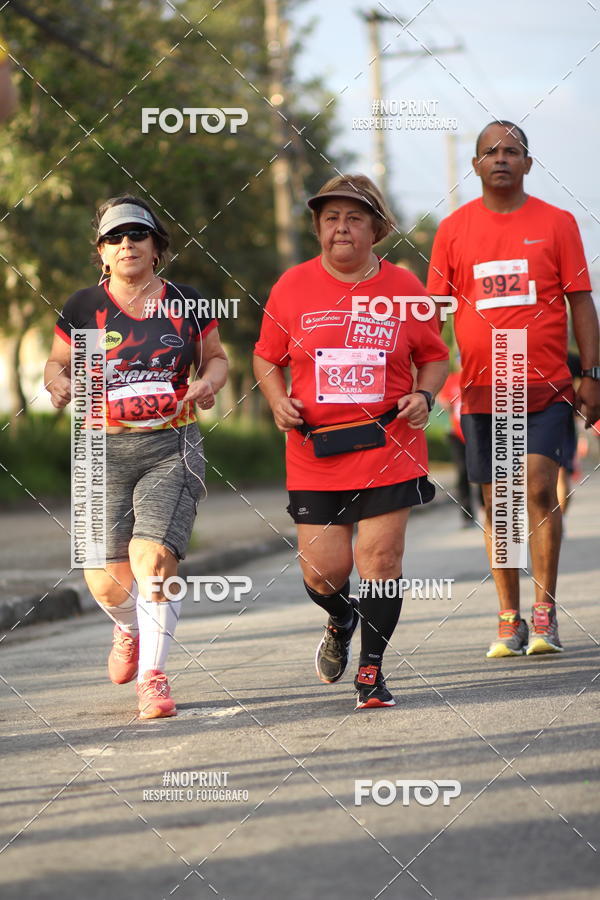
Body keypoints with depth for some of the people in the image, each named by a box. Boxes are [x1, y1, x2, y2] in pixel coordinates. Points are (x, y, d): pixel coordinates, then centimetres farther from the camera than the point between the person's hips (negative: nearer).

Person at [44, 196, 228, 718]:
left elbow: (216, 358, 17)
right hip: (104, 450, 1)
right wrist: (59, 384, -9)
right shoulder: (84, 308, 4)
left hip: (172, 448, -1)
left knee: (153, 559, -19)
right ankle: (130, 629, 36)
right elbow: (58, 363, 14)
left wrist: (208, 382, -5)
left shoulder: (187, 304, 5)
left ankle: (153, 676, -4)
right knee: (106, 581, -1)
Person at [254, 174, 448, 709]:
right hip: (314, 453, 1)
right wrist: (279, 402, -5)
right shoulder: (293, 287, 3)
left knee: (381, 558, -7)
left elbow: (435, 356, 13)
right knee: (323, 572, 0)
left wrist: (424, 396, -6)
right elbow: (267, 358, 13)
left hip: (389, 446, -1)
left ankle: (371, 671, 8)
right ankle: (340, 622, 37)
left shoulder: (403, 287, 3)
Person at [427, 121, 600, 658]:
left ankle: (545, 611, -4)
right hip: (481, 388, 2)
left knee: (539, 488, -13)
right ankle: (510, 619, 12)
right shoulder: (454, 230, 7)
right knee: (497, 503, 5)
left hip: (546, 386, -2)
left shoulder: (556, 223, 4)